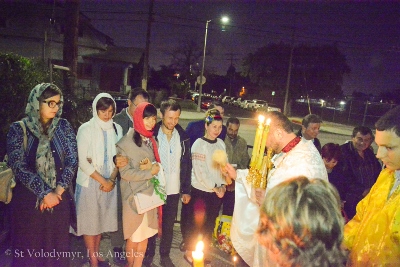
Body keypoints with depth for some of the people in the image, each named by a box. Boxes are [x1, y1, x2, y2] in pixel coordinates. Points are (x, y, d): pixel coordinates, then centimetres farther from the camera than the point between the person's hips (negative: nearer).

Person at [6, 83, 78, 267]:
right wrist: (44, 193, -15)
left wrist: (57, 191, -11)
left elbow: (72, 160, -3)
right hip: (28, 199, -2)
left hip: (59, 197, 2)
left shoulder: (64, 127, 1)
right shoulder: (18, 129, -4)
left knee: (58, 246, 13)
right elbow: (18, 166, -11)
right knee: (29, 247, 11)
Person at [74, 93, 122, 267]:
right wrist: (102, 181, -14)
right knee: (90, 220, 7)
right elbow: (82, 161, -14)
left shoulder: (117, 129, 0)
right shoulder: (86, 129, -11)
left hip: (109, 182, 4)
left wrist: (111, 179, -9)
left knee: (102, 219, 16)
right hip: (90, 181, -4)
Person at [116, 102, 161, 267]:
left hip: (150, 193, 5)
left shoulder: (152, 141, 7)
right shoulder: (126, 142, -12)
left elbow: (157, 165, 8)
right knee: (134, 236, 10)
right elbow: (125, 173, -17)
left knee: (145, 235, 13)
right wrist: (150, 172, -14)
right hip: (134, 195, -5)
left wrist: (152, 166, -15)